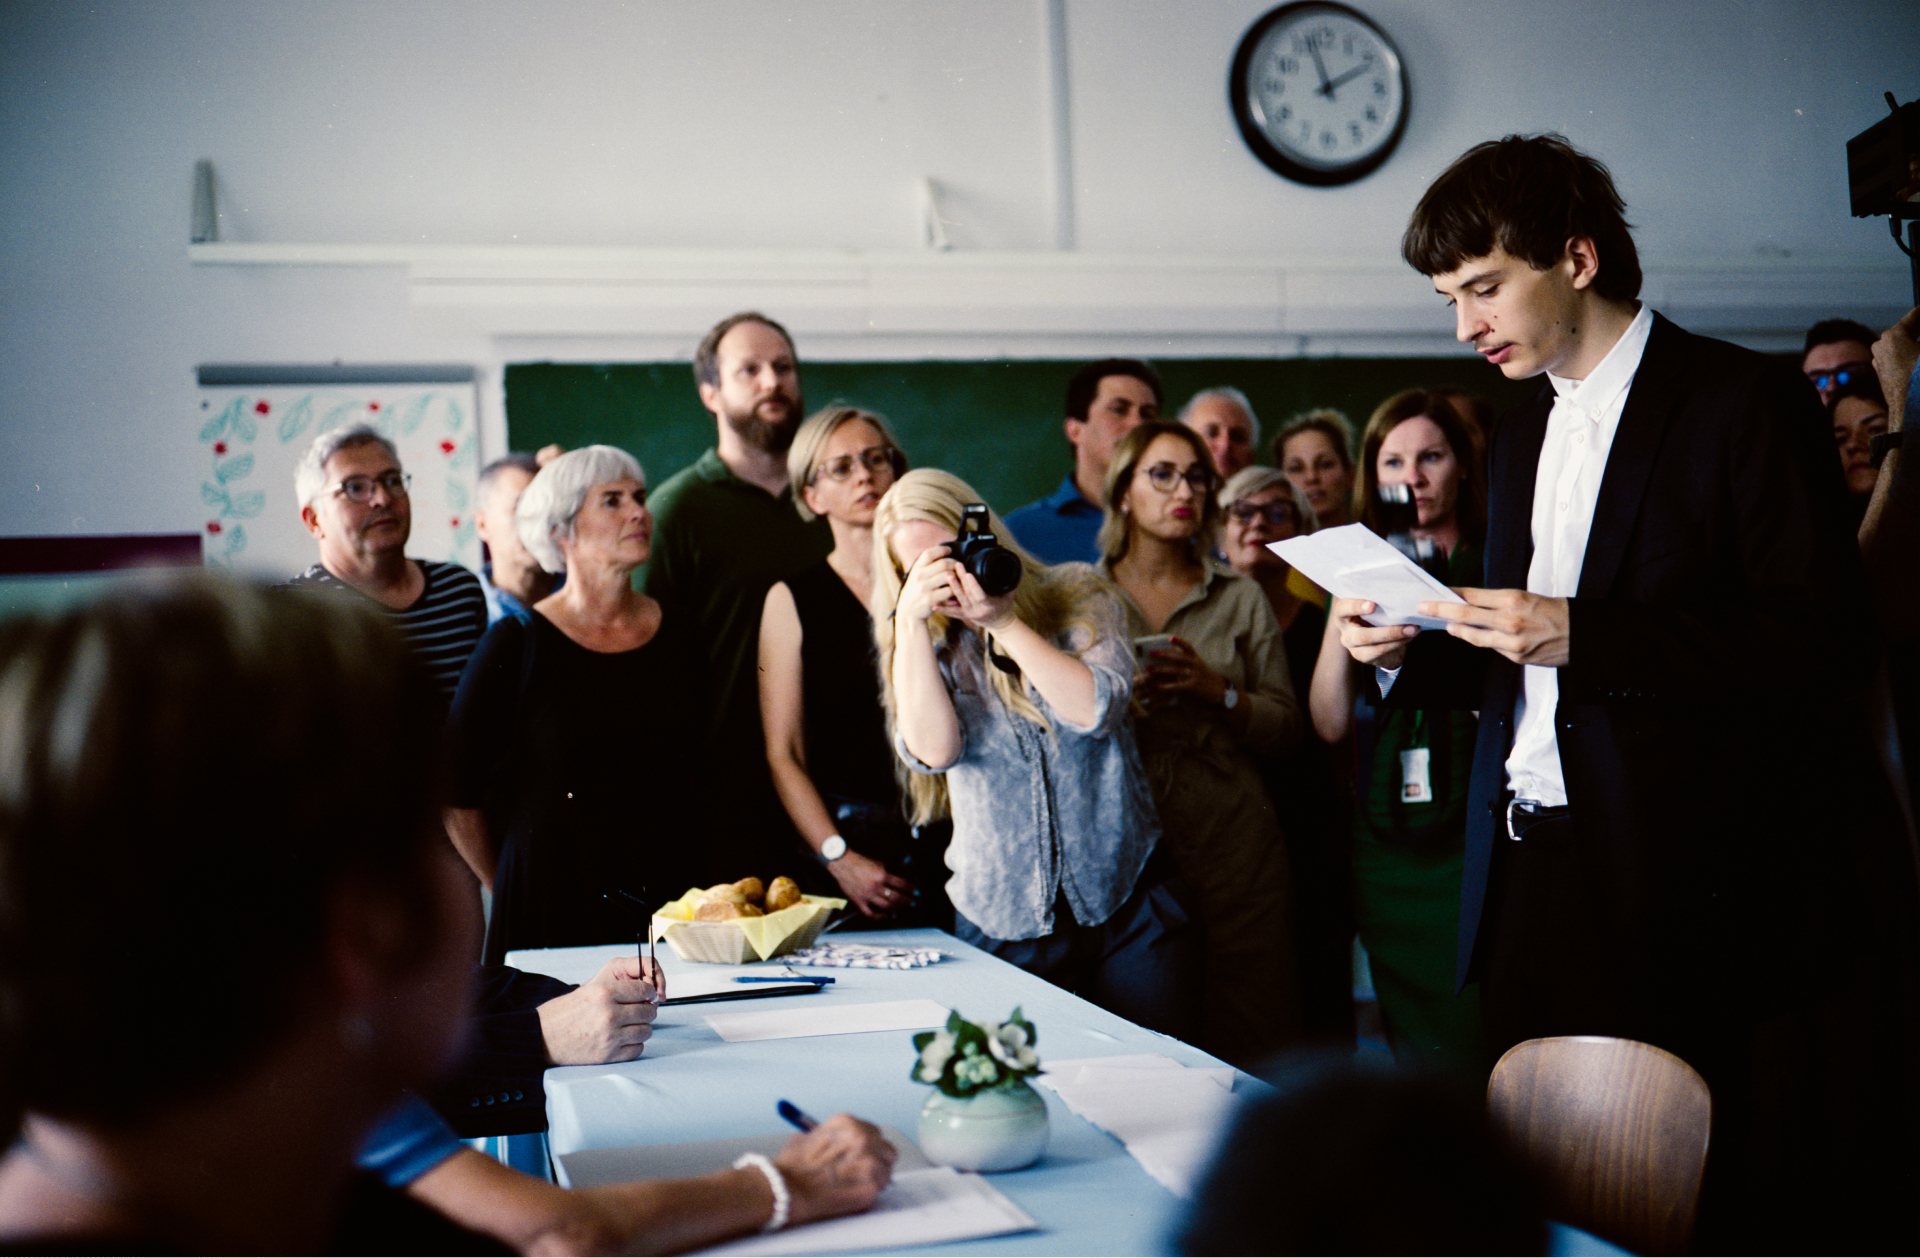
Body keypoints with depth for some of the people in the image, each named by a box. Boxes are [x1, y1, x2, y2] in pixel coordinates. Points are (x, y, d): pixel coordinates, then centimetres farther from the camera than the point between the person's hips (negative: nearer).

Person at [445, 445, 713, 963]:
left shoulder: (679, 637, 7)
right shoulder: (519, 644, -5)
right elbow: (456, 789, 0)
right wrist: (510, 891, 6)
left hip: (672, 898, 3)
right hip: (556, 911, -3)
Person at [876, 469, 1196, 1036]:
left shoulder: (1078, 597, 2)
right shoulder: (929, 649, 5)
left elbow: (1096, 709, -14)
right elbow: (933, 751, -14)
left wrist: (1003, 620, -17)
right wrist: (910, 618, -16)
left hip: (1125, 906, 0)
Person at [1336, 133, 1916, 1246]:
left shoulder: (1742, 405, -5)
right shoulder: (1524, 440, 19)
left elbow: (1828, 646, -15)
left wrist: (1582, 637, -21)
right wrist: (1412, 654, 2)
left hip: (1712, 896, -6)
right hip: (1540, 879, 7)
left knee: (1740, 1205, -1)